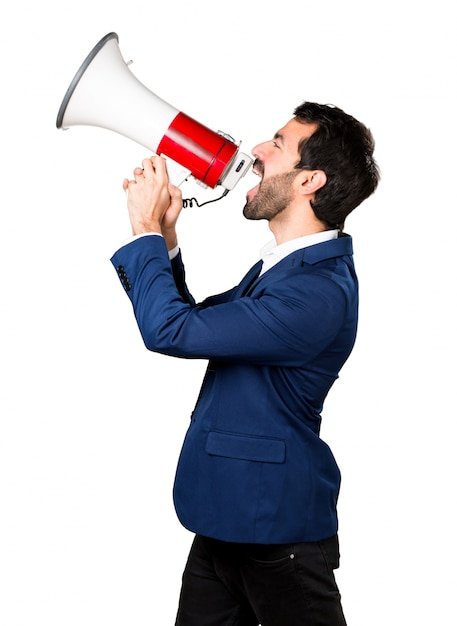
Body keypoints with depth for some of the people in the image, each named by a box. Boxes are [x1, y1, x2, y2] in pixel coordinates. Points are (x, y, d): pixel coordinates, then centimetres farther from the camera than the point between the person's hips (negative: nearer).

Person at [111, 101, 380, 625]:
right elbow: (192, 319, 14)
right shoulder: (282, 266, 8)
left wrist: (147, 229, -14)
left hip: (276, 530, -9)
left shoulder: (319, 292, -25)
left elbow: (170, 331, -28)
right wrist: (164, 239, 0)